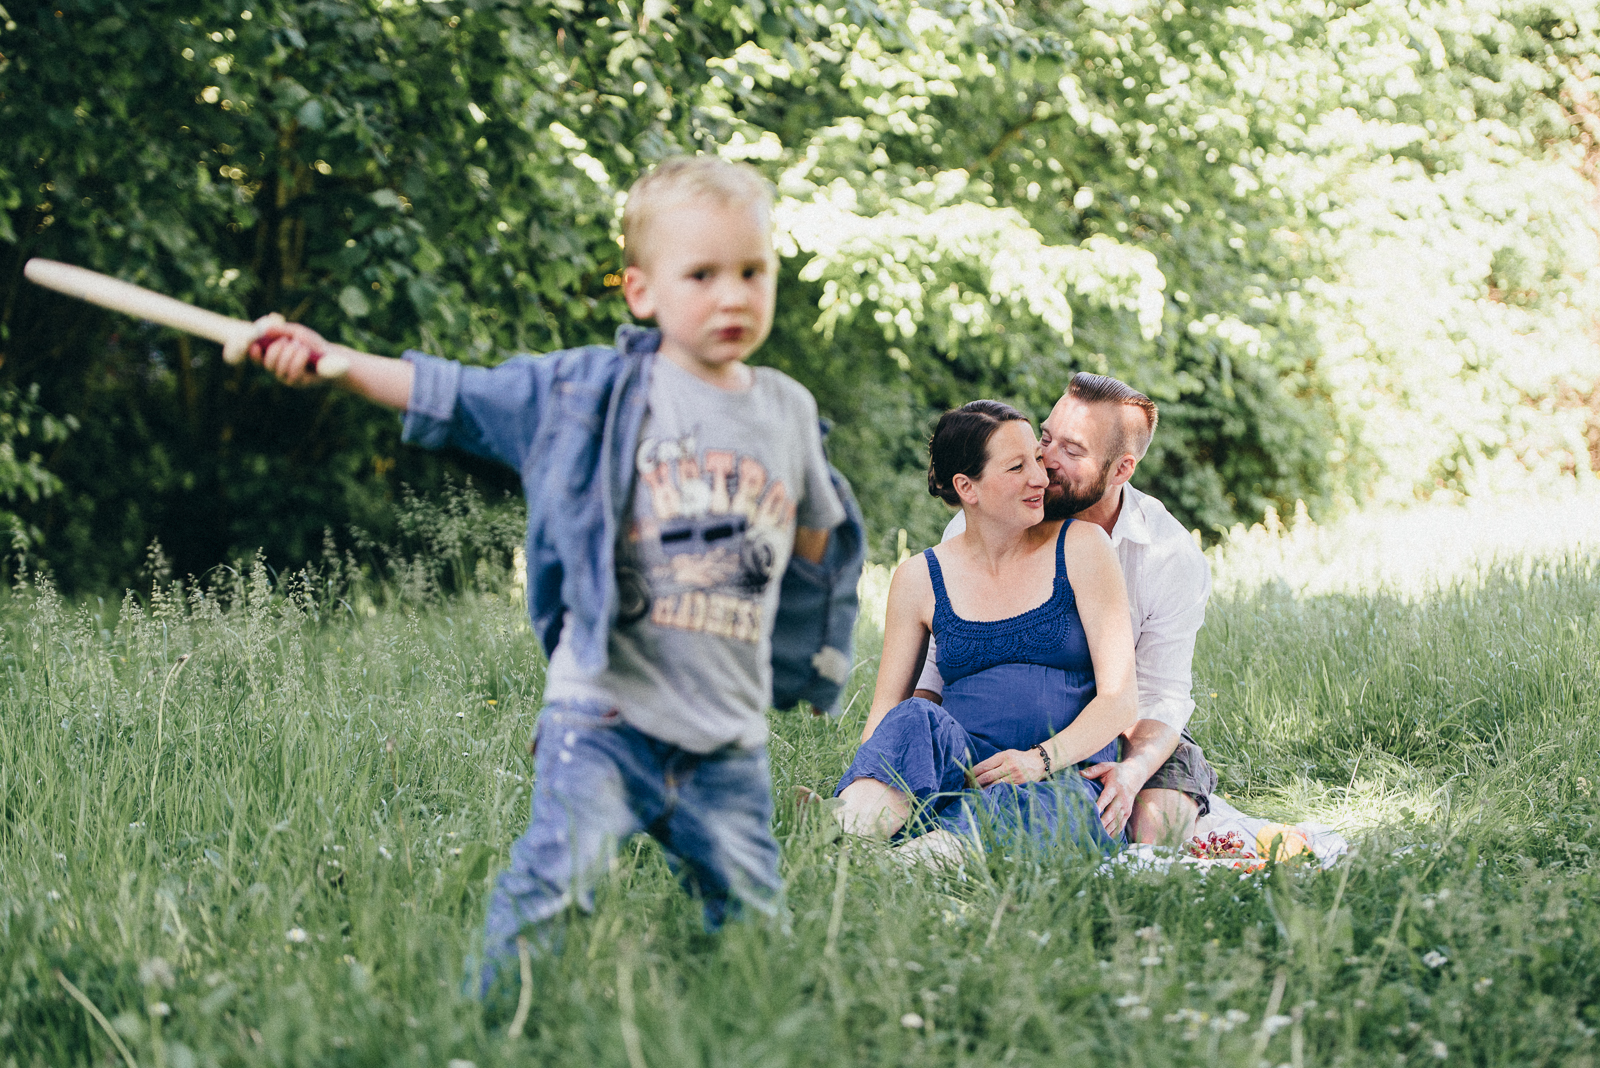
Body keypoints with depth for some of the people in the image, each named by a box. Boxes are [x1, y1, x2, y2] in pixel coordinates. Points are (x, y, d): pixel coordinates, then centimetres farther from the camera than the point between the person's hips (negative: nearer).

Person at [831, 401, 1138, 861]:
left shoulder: (1081, 548, 7)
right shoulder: (920, 578, 12)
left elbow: (1118, 698, 2)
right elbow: (884, 711, 11)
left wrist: (1041, 758, -16)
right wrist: (863, 785, -12)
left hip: (1067, 776, -1)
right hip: (966, 769, 1)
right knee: (916, 719, -33)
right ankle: (845, 842, -60)